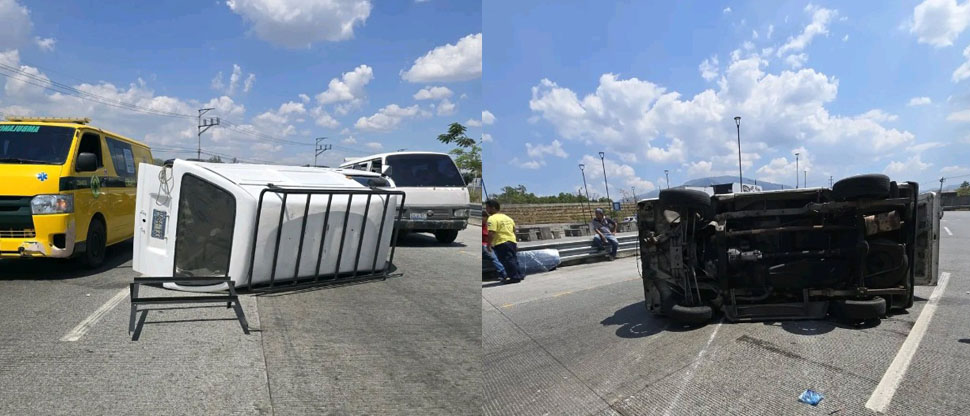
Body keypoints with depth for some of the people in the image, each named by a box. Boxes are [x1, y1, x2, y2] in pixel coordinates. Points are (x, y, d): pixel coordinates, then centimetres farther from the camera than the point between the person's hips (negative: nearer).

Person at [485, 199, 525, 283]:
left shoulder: (492, 219, -13)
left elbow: (491, 233, -22)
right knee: (513, 259, 19)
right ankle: (519, 275, 26)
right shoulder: (507, 217, 15)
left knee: (507, 260, -3)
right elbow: (514, 229, 21)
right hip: (512, 241, 9)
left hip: (501, 243, -9)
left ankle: (514, 277, -2)